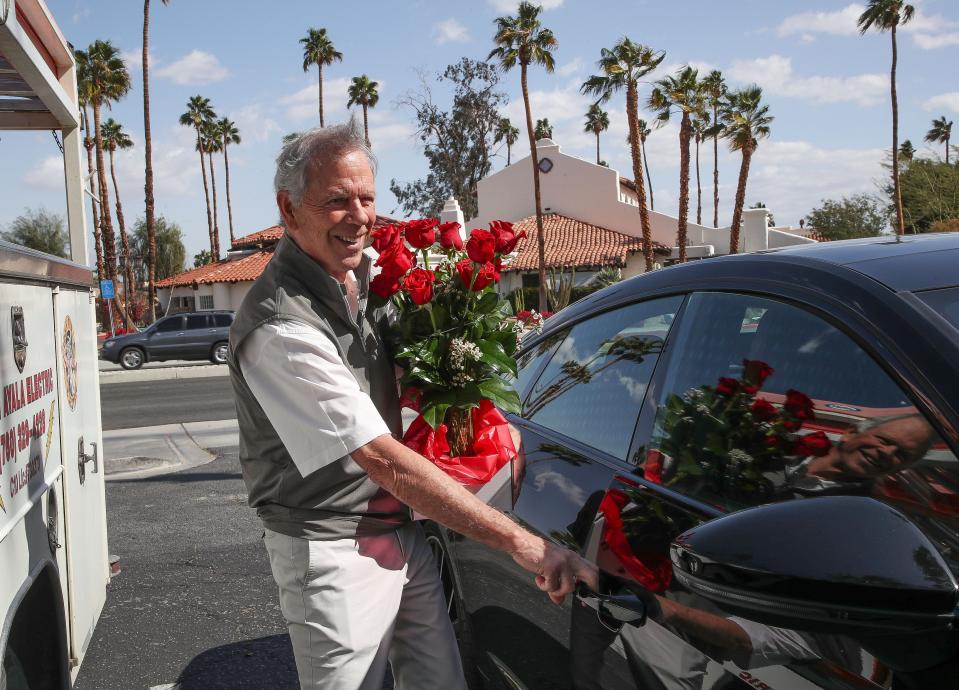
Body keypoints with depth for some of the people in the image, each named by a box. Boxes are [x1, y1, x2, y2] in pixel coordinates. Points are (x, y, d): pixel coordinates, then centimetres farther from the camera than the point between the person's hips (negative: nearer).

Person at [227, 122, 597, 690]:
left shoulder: (367, 272, 0)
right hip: (335, 552, -7)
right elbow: (382, 458, -29)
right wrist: (521, 541, -30)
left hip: (402, 531, 7)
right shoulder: (280, 327, -25)